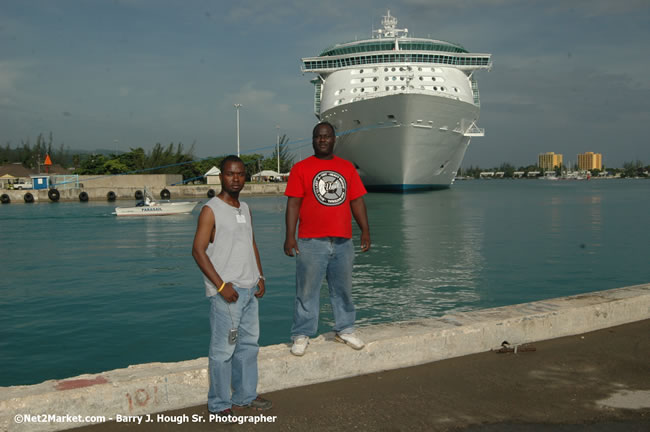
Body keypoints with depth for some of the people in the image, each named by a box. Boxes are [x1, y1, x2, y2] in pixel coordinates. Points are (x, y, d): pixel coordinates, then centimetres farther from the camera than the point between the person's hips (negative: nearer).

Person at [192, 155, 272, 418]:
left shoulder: (245, 209, 13)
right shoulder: (211, 210, -9)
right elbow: (198, 250, -13)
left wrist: (260, 276, 10)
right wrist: (221, 285, -18)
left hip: (249, 289, 8)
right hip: (226, 291, -8)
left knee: (248, 344, 14)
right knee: (223, 349, -3)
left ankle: (245, 395, 26)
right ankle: (219, 404, 8)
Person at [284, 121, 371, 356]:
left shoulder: (347, 167, 11)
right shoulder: (301, 168, 1)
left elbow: (357, 200, 12)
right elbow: (293, 203, -3)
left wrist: (365, 230, 5)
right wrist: (290, 236, -10)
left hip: (343, 241, 3)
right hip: (311, 242, -3)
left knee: (343, 288, 14)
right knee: (307, 290, 1)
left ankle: (345, 330, 28)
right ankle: (302, 335, 12)